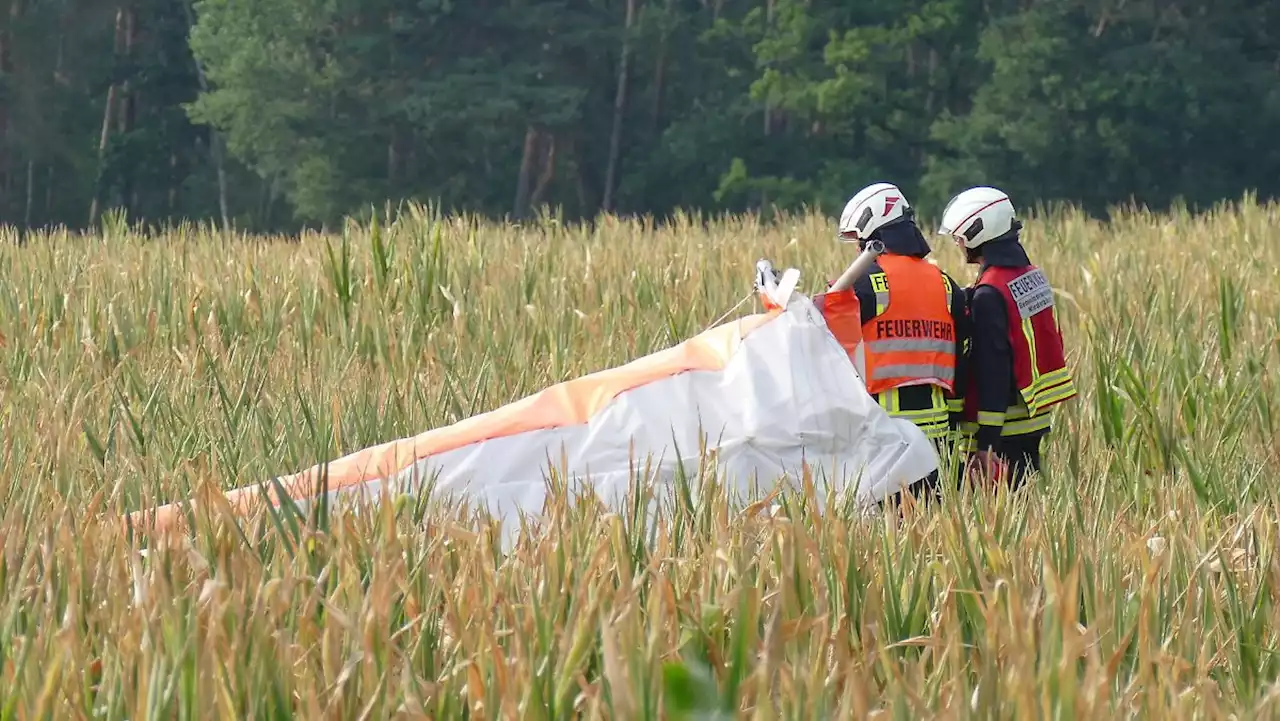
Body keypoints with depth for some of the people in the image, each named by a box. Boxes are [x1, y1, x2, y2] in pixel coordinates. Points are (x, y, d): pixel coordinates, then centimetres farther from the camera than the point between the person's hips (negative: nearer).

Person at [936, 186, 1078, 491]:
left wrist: (985, 443, -18)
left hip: (1004, 431, -9)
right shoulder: (1034, 276, 10)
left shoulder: (989, 295, -17)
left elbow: (992, 371, -19)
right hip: (1036, 422, 9)